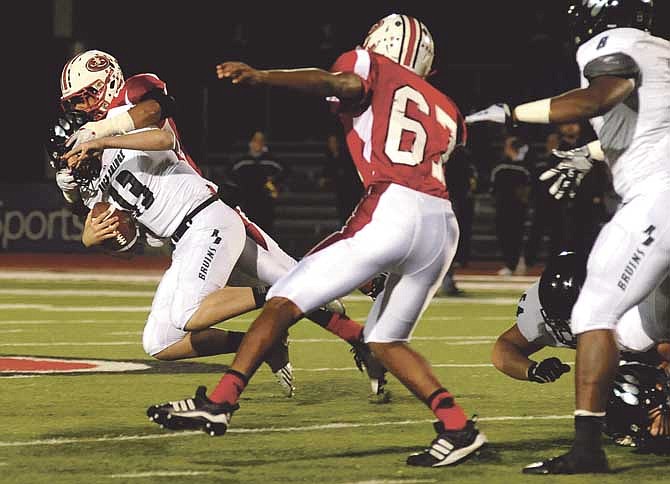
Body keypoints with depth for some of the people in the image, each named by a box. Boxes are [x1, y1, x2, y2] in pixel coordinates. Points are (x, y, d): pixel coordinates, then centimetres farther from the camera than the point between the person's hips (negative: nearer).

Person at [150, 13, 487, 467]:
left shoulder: (372, 68, 13)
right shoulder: (445, 110, 31)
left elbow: (341, 83, -8)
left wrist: (262, 76, -22)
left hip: (391, 212, -6)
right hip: (443, 224, 6)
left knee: (285, 302, 1)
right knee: (385, 340, 21)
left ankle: (220, 401, -5)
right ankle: (457, 426, 7)